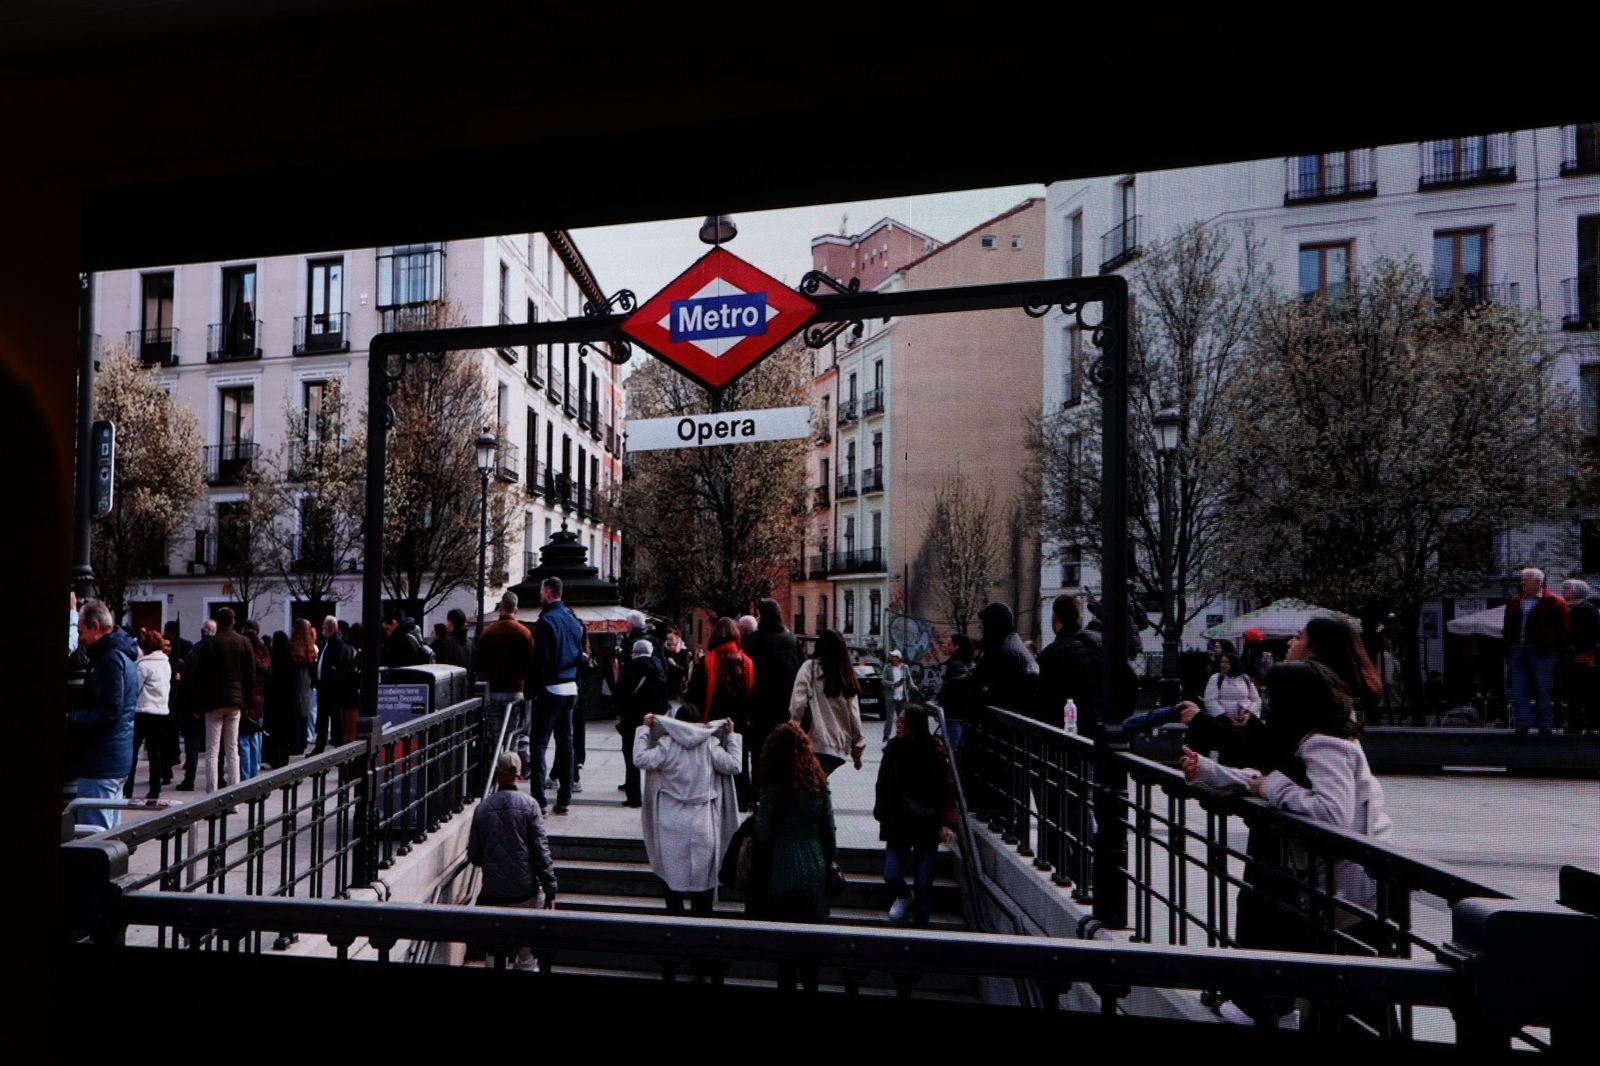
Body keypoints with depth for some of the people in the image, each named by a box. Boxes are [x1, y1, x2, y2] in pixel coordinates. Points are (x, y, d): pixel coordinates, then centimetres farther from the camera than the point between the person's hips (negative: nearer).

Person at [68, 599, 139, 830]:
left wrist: (69, 719, -14)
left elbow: (108, 713, -22)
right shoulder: (123, 655, 17)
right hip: (117, 759, 10)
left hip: (101, 762, -10)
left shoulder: (111, 658, -15)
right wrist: (75, 716, 13)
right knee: (111, 833, 16)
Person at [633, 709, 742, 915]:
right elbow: (734, 765, -6)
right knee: (703, 872, 11)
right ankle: (701, 914, 15)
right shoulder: (710, 744, -6)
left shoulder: (666, 743, -8)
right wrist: (731, 735, 4)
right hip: (703, 824, 0)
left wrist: (643, 729, -2)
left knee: (674, 870, 12)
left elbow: (640, 759, -12)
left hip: (673, 824, 0)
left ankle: (675, 911, 18)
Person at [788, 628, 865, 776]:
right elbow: (854, 716, 8)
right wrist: (857, 748, 14)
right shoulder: (848, 676, 10)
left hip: (815, 744, -5)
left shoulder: (809, 667, -1)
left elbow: (798, 704, -11)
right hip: (839, 747, 5)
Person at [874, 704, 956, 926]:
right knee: (891, 875, -3)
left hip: (926, 825, -3)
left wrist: (947, 823, -24)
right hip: (898, 824, 3)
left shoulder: (934, 751, -13)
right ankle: (904, 896, 32)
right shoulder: (893, 748, 0)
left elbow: (947, 790, -14)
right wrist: (880, 812, 16)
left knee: (923, 881, 0)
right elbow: (883, 785, 11)